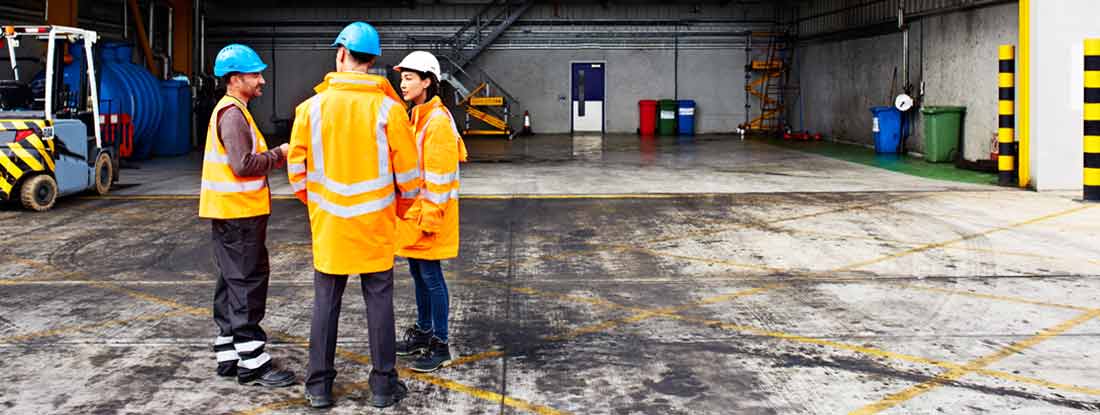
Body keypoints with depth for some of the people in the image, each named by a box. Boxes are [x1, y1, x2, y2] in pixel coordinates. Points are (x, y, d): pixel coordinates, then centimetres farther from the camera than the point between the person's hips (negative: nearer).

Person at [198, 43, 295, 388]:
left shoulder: (230, 111, 17)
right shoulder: (233, 114, -15)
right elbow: (243, 165, -23)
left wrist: (271, 158, 8)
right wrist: (277, 156, -10)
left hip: (230, 213, 11)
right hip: (239, 213, -11)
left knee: (232, 283, 13)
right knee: (248, 285, -8)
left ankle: (228, 356, 20)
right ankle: (252, 364, -5)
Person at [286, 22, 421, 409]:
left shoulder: (311, 107, -5)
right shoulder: (388, 108, -10)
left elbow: (297, 167, 1)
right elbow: (408, 170, -5)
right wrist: (402, 202, 15)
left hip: (328, 225, 1)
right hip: (375, 225, -1)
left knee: (325, 303, 11)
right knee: (378, 302, 8)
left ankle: (319, 385, 18)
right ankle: (383, 385, 14)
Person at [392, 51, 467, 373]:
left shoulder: (438, 121, -17)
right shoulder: (417, 117, 13)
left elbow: (439, 175, -20)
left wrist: (429, 217, -20)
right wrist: (411, 212, 19)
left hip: (429, 213, -9)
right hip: (411, 211, 9)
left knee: (431, 276, -3)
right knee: (418, 274, 16)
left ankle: (440, 346, 5)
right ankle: (423, 332, 29)